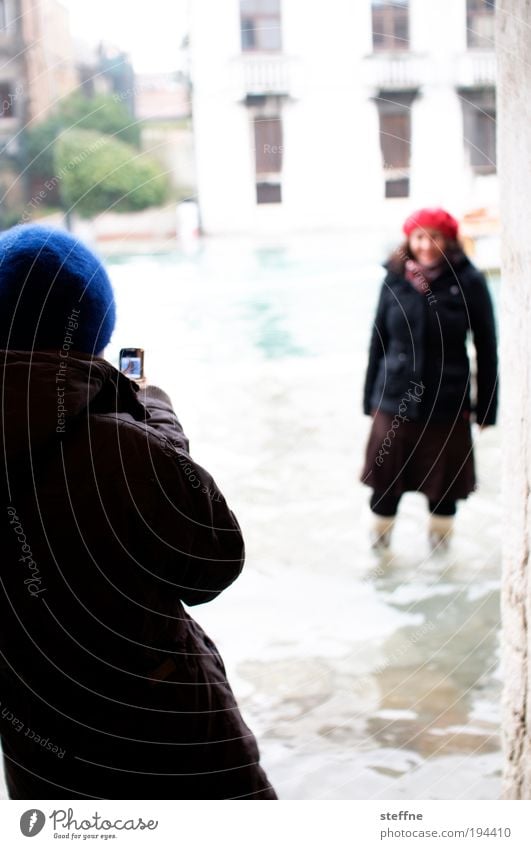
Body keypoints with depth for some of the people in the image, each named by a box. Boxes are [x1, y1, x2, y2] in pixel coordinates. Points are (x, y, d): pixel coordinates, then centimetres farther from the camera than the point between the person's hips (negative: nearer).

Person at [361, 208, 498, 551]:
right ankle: (379, 545, 32)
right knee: (385, 483, 8)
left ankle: (440, 544, 36)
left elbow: (486, 348, -3)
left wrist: (486, 406, -2)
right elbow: (378, 341, 6)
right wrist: (370, 398, 8)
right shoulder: (395, 280, -1)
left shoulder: (468, 282, -7)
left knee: (443, 487, 12)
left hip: (447, 407, -1)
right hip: (395, 404, 1)